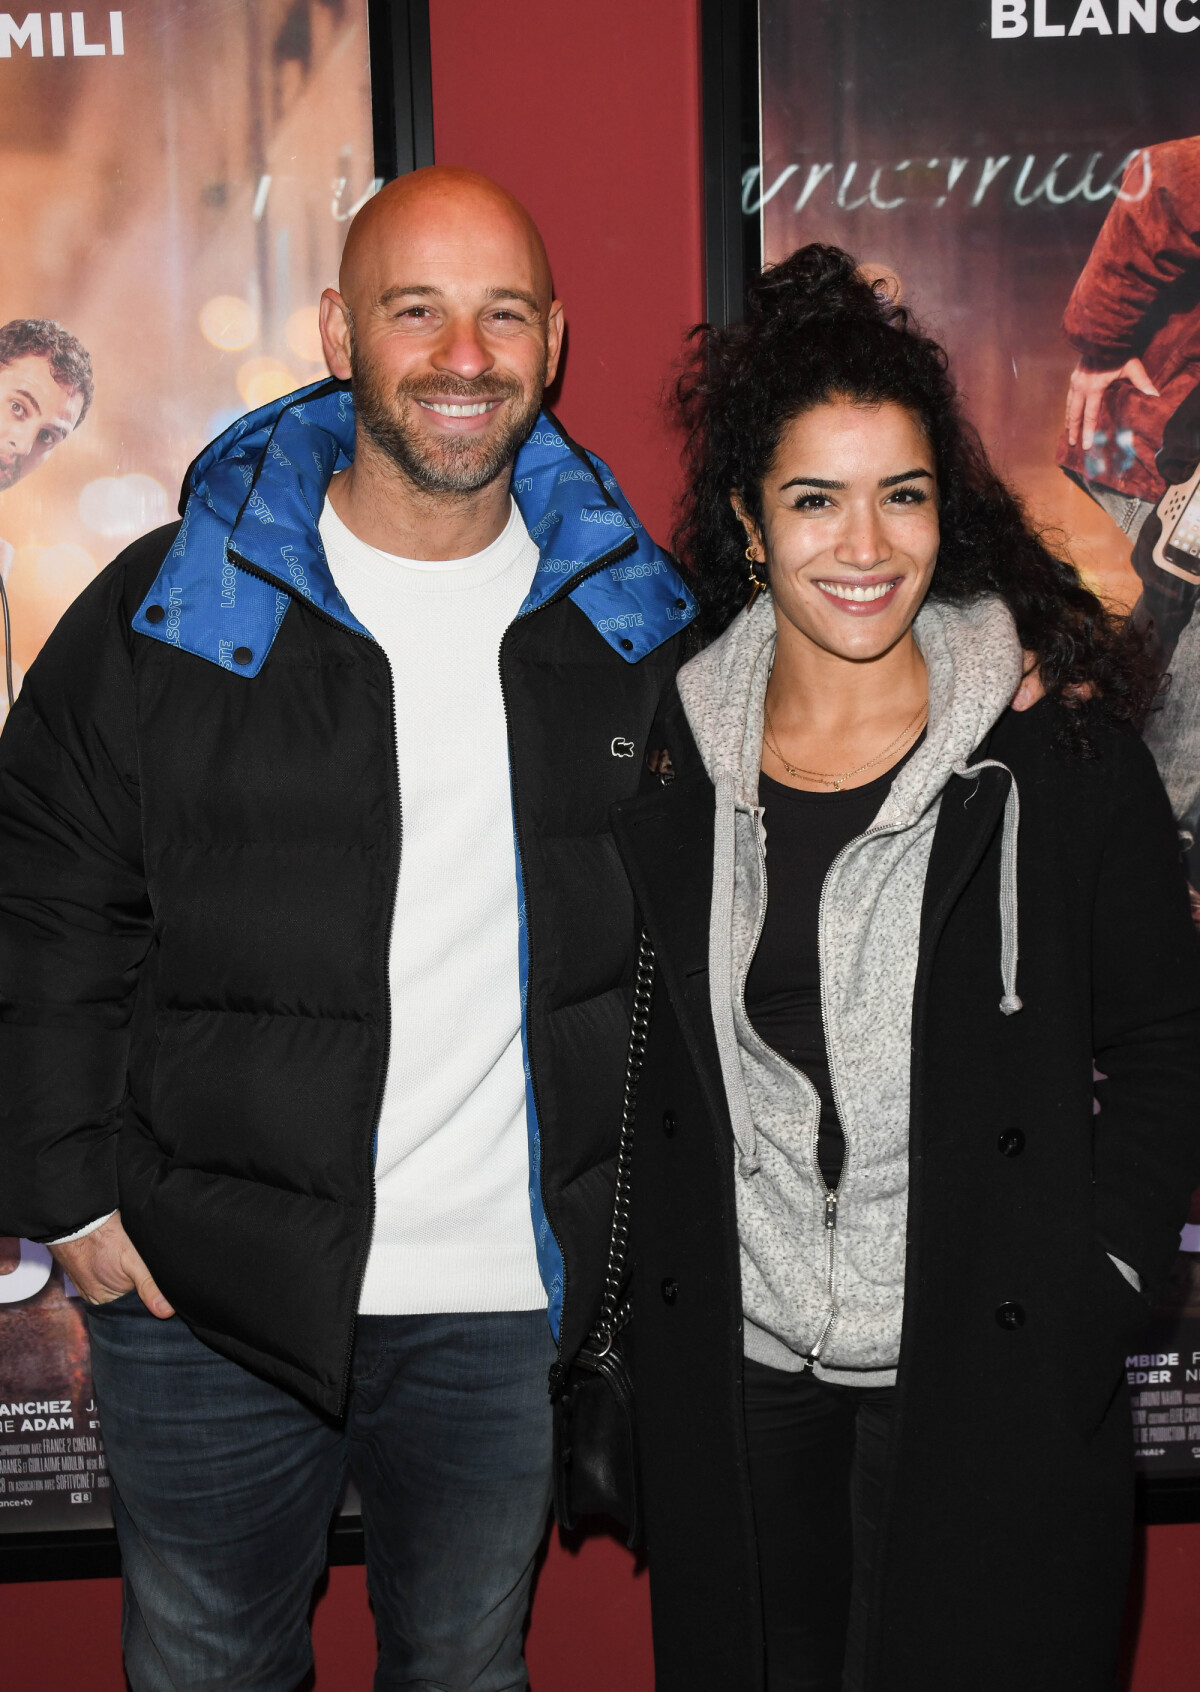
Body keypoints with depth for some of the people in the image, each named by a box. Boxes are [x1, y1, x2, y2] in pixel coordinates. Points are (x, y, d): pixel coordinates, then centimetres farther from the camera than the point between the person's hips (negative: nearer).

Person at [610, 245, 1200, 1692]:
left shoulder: (1061, 749, -7)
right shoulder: (666, 752, -1)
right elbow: (628, 1058, 8)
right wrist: (631, 1330, 5)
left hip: (994, 1390, -2)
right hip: (732, 1385, 2)